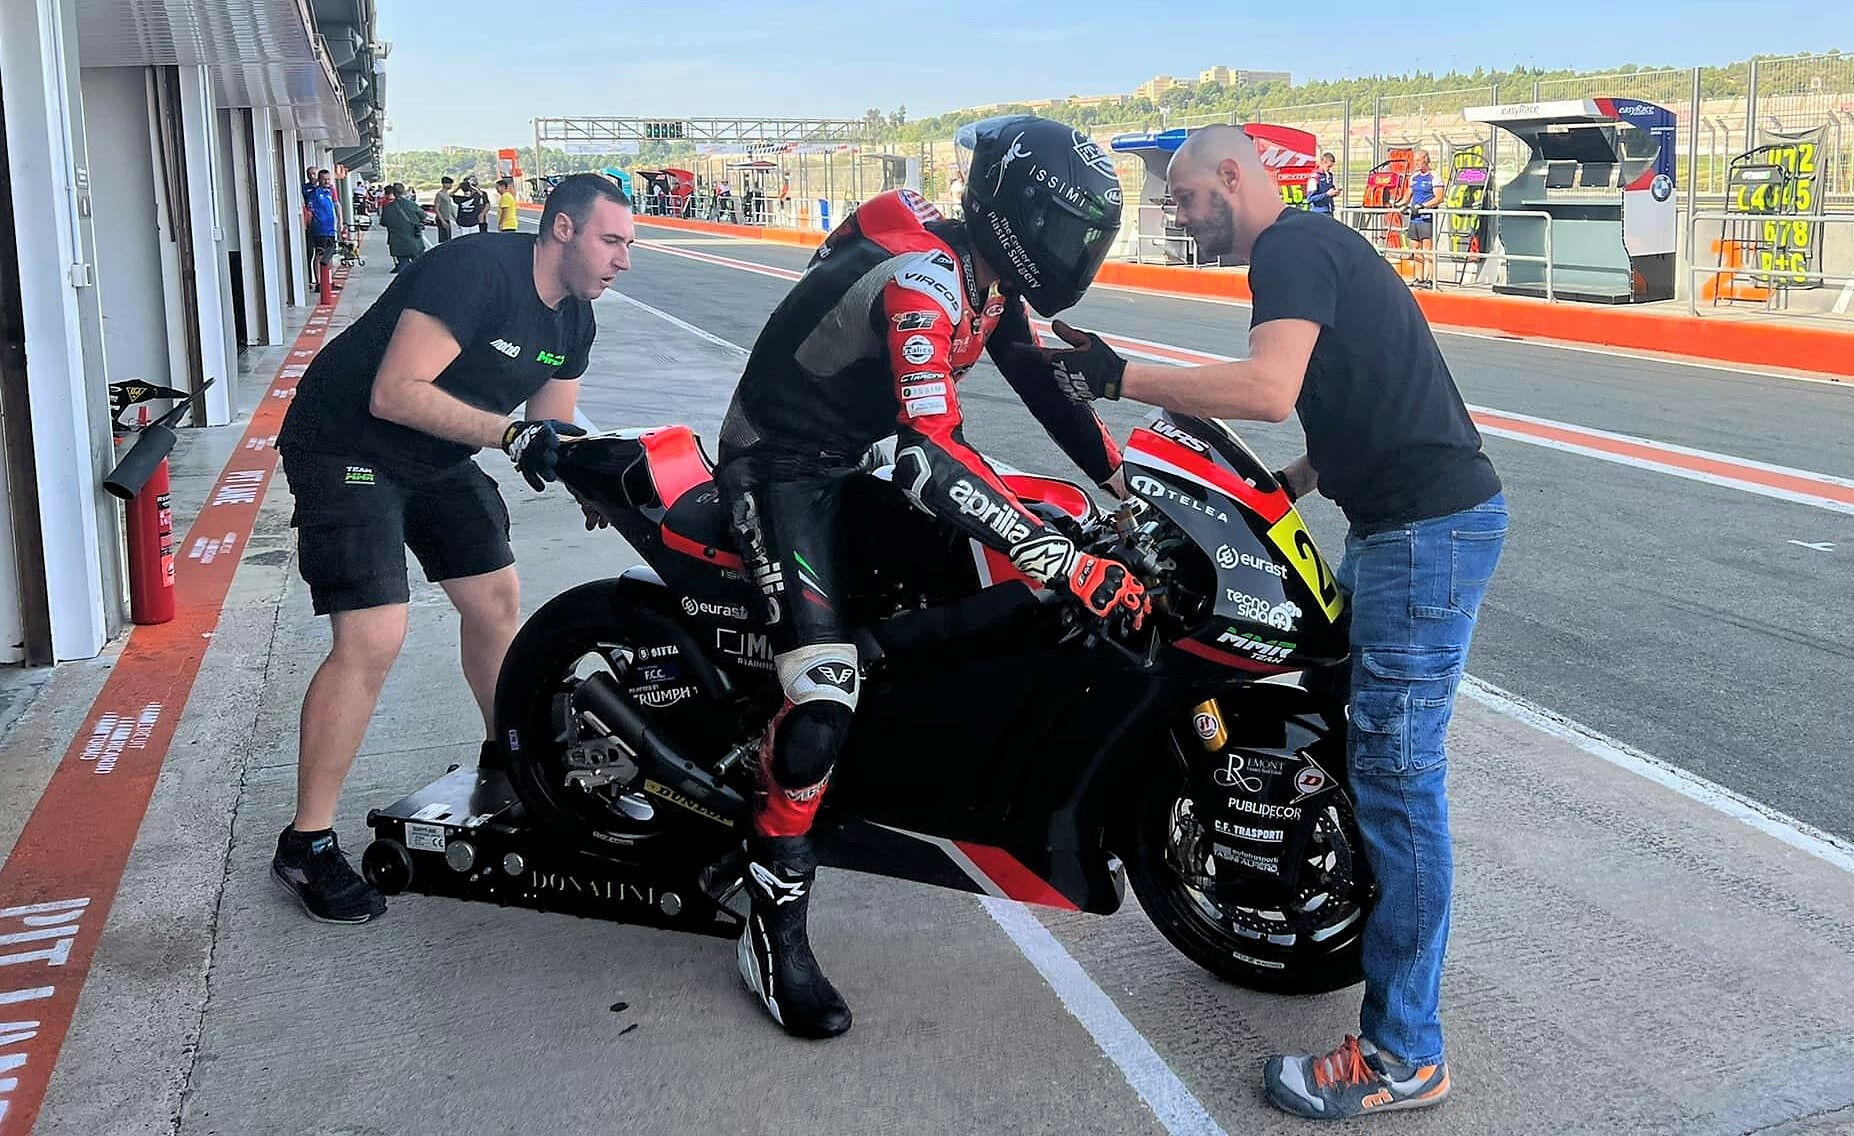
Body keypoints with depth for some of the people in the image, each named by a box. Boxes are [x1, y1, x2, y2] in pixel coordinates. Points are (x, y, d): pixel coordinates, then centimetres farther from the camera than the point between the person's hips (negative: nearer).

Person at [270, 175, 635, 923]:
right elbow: (394, 393, -32)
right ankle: (306, 843, -7)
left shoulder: (573, 318, 2)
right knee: (373, 639, -18)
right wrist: (512, 433, -36)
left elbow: (551, 427, 9)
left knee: (497, 599, 11)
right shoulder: (477, 270, -26)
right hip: (349, 450, -9)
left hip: (436, 460, 9)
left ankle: (506, 758, 35)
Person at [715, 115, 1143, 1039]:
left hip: (856, 457, 10)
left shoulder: (991, 276, 0)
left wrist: (1132, 486, 1)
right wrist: (1068, 565, -44)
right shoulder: (923, 280, -30)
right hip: (782, 467, -10)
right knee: (822, 696, -22)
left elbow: (1046, 384, 11)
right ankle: (775, 935, -10)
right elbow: (929, 459, -41)